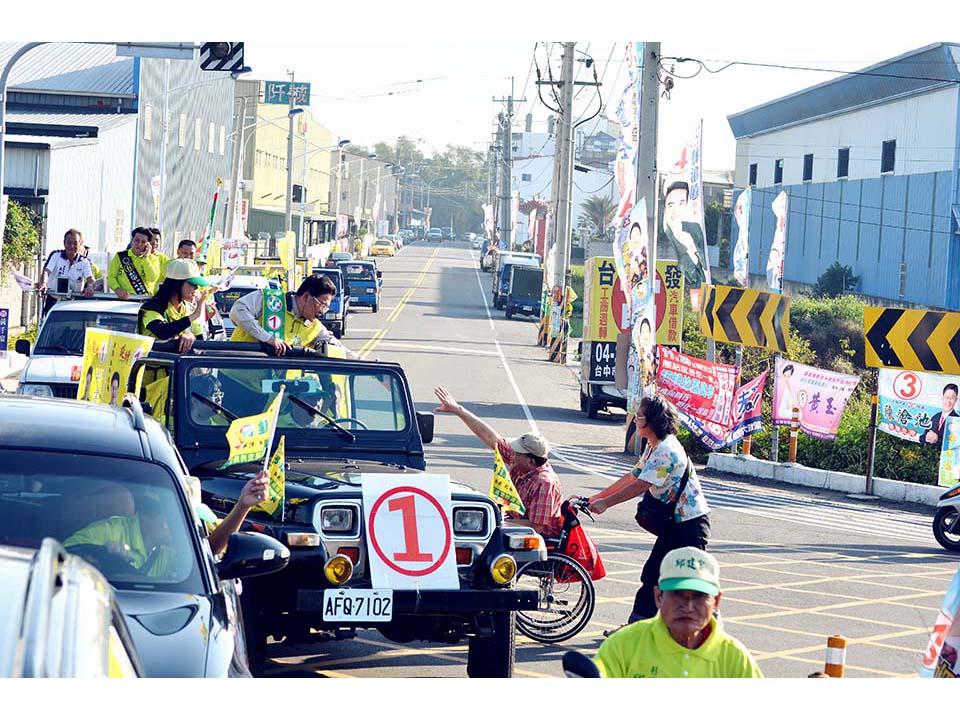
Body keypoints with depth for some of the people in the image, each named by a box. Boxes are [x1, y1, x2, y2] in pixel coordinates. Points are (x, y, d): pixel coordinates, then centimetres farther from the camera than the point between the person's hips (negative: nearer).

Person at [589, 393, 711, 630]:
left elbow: (641, 485, -26)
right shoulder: (653, 448, 12)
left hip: (690, 523, -10)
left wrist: (606, 503, -24)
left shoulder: (666, 450, -20)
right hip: (675, 523, 10)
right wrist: (597, 497, 16)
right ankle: (636, 626, 16)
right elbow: (632, 477, 17)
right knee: (651, 575, 11)